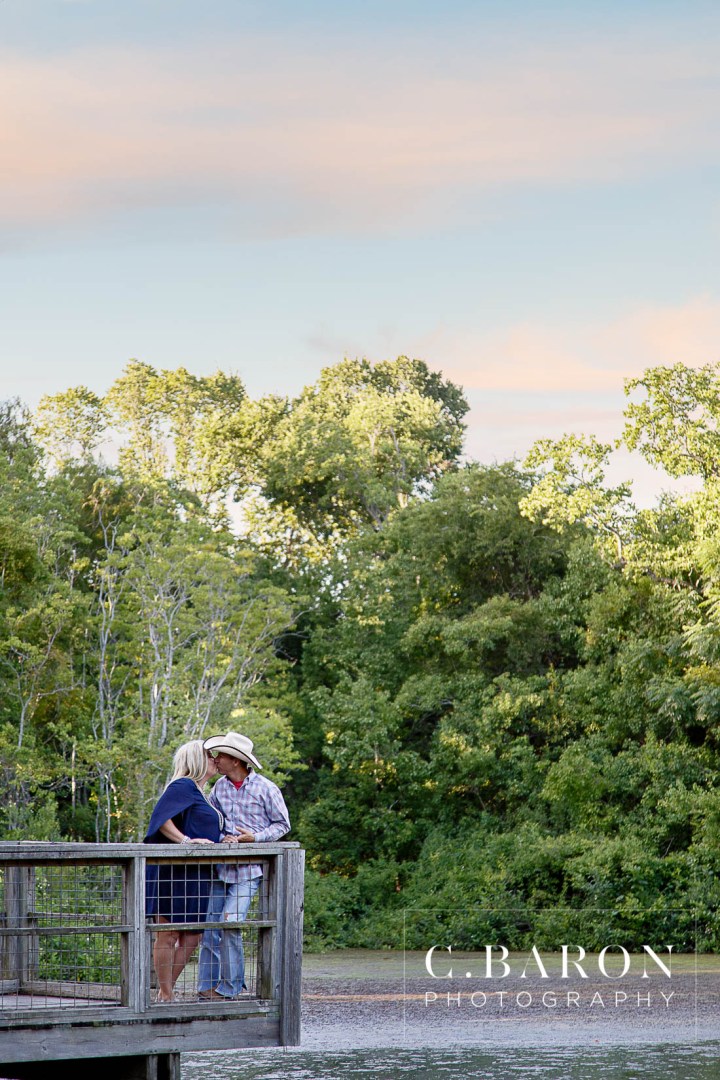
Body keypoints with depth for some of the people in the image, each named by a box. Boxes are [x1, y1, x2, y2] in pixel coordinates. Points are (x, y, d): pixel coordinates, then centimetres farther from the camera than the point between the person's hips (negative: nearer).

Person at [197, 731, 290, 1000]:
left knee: (230, 922, -13)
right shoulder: (220, 787, 9)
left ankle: (229, 988, -2)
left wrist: (255, 837, -14)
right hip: (222, 865, 5)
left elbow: (282, 824, 1)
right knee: (211, 926, 1)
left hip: (249, 868, -5)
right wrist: (220, 838, -6)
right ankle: (207, 988, 7)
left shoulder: (265, 789, -5)